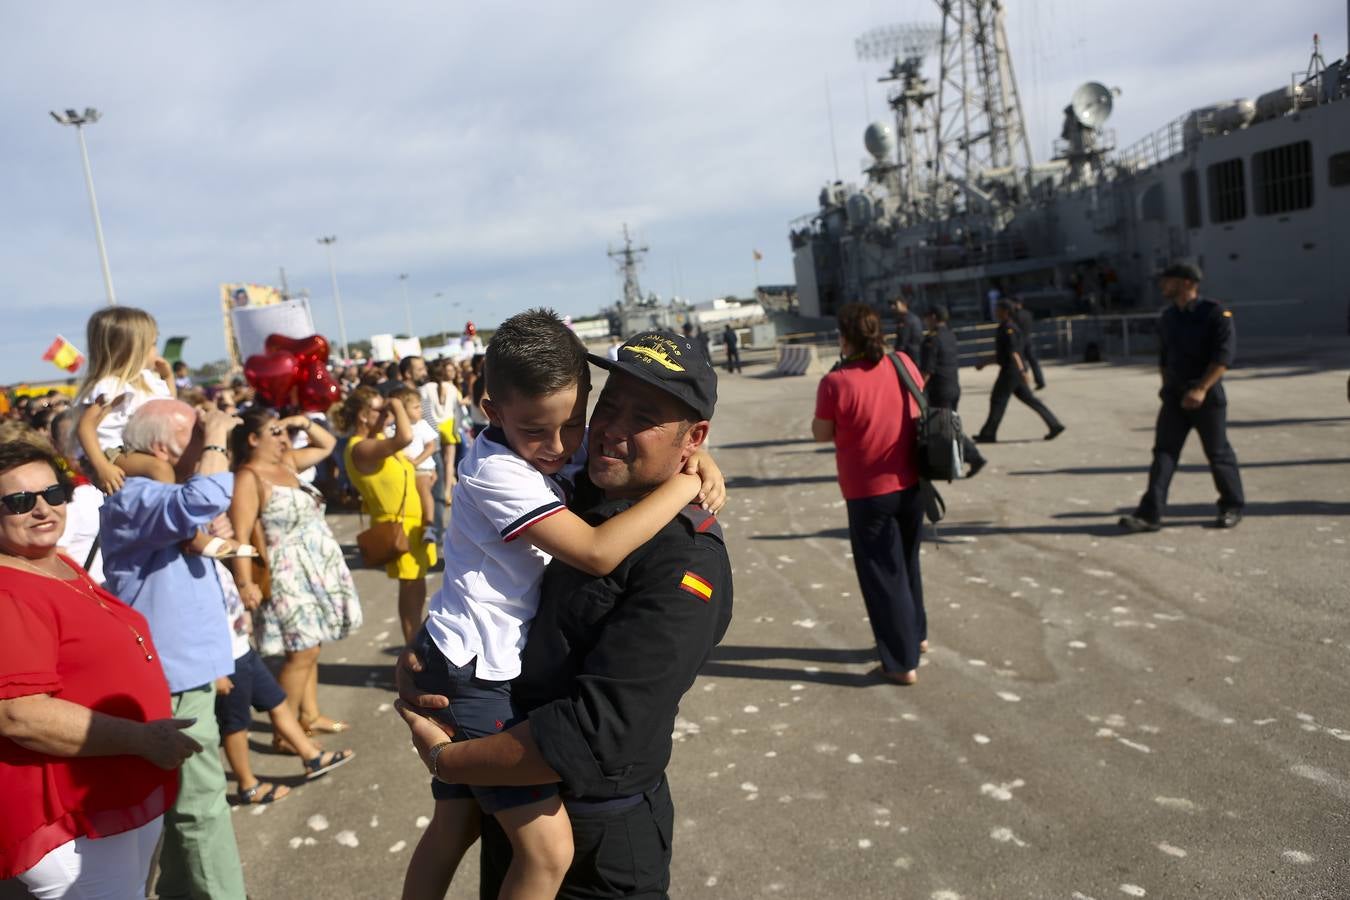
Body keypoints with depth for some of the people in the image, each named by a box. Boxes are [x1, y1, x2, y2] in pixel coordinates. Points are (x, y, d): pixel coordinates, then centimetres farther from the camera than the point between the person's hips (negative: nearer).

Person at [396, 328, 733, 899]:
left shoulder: (687, 564, -26)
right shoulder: (574, 496, -1)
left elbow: (594, 735, -30)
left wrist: (445, 759, -20)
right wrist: (414, 659, -9)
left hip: (600, 843, -6)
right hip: (506, 799, 7)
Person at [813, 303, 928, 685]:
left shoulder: (836, 383, -20)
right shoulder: (904, 364, -3)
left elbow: (821, 434, -9)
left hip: (868, 493, -5)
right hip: (911, 484, 6)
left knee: (882, 576, 6)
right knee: (907, 563, 25)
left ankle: (903, 663, 11)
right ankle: (916, 634, 41)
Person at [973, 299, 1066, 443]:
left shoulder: (1008, 329, -13)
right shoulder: (1003, 328, 18)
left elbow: (1013, 351, -25)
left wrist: (1021, 369, -32)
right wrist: (984, 362, 29)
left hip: (1011, 370, -10)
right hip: (1009, 370, 10)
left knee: (998, 400, -3)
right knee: (1029, 399, 11)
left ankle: (988, 434, 4)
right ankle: (1054, 425, 10)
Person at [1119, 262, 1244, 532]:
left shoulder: (1216, 313, -10)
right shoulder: (1167, 317, 10)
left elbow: (1224, 355, -17)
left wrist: (1201, 389, -24)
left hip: (1207, 396, -5)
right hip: (1174, 395, 5)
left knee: (1218, 453, 5)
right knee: (1163, 452, -3)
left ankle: (1232, 507, 24)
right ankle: (1150, 514, -6)